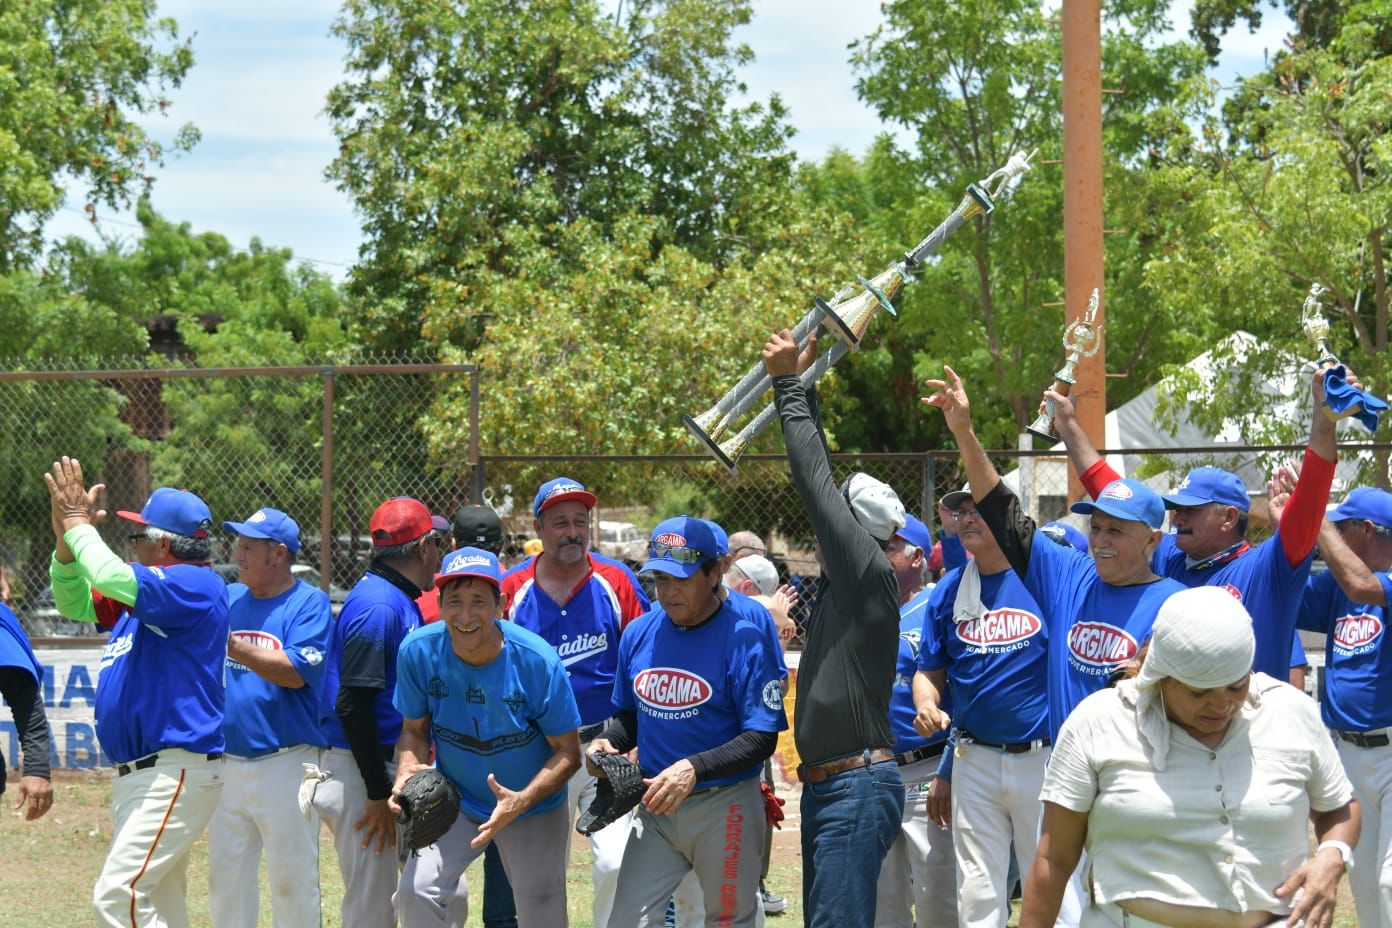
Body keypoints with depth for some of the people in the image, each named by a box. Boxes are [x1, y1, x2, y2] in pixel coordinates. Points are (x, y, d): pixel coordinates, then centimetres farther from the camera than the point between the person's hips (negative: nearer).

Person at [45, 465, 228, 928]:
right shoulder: (147, 592, 17)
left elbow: (113, 579, -25)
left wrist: (79, 525, -9)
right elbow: (74, 602, 23)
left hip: (178, 774, -10)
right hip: (135, 776, 10)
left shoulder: (197, 585, -12)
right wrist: (67, 539, 7)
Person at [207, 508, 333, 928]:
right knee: (225, 879, 11)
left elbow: (294, 672, -18)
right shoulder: (228, 599, 11)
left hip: (285, 763, -6)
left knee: (292, 879, -1)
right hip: (227, 763, 6)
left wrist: (231, 645, -22)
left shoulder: (309, 603, -6)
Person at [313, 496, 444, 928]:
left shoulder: (403, 601, 15)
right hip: (362, 775, -10)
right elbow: (352, 704, -21)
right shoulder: (377, 605, -16)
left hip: (397, 768, 10)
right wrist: (379, 794, -20)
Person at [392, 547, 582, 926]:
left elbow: (567, 752, -17)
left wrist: (521, 801, -32)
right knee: (416, 891, -19)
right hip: (454, 801, 1)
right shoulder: (418, 652, -18)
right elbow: (415, 728, -3)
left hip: (534, 807, -1)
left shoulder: (538, 661, -25)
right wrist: (407, 772, -25)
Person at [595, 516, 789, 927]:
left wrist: (694, 768, -29)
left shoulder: (745, 634, -15)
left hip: (725, 807, -5)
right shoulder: (639, 634, 3)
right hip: (656, 805, 5)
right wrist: (609, 742, -4)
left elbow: (761, 739, -17)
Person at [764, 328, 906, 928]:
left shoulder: (870, 574, -9)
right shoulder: (839, 582, 14)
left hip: (858, 784, -10)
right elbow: (820, 486, 16)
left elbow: (815, 480, -10)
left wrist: (790, 387, -2)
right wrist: (801, 383, 18)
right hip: (822, 784, 10)